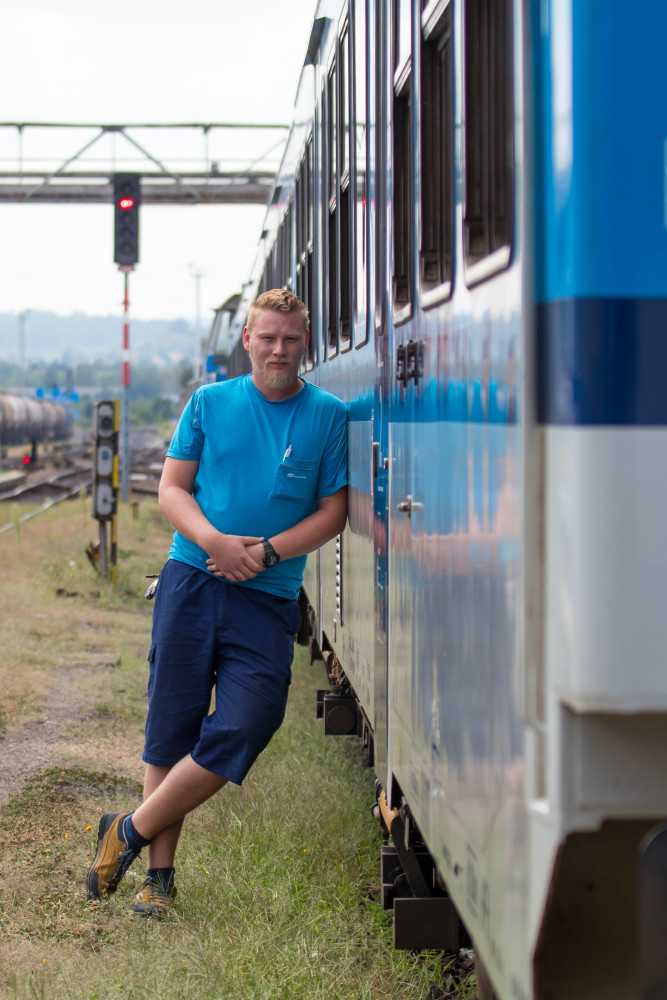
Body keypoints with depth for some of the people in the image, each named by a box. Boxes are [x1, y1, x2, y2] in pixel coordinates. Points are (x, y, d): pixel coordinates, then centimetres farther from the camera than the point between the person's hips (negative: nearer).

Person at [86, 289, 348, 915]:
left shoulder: (328, 416, 5)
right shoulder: (210, 403, 8)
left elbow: (333, 512, 3)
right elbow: (172, 488, 6)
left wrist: (266, 552, -11)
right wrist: (214, 541, -12)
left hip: (268, 599, 0)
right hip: (191, 580, 1)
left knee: (241, 731, -11)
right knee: (172, 729, 2)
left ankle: (129, 832, 6)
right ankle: (159, 871, 13)